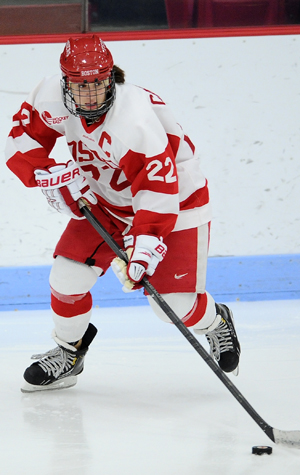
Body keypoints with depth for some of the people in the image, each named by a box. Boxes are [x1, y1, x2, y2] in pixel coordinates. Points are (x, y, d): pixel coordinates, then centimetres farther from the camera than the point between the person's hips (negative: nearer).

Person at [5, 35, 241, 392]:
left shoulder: (136, 119, -37)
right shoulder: (51, 98, -18)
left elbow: (158, 186, -40)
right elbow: (22, 141, -5)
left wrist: (147, 241, -48)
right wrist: (51, 175, -21)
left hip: (174, 199, -5)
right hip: (104, 199, 6)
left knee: (175, 304, -11)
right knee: (67, 275, -6)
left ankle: (215, 324, 24)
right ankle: (67, 352, 21)